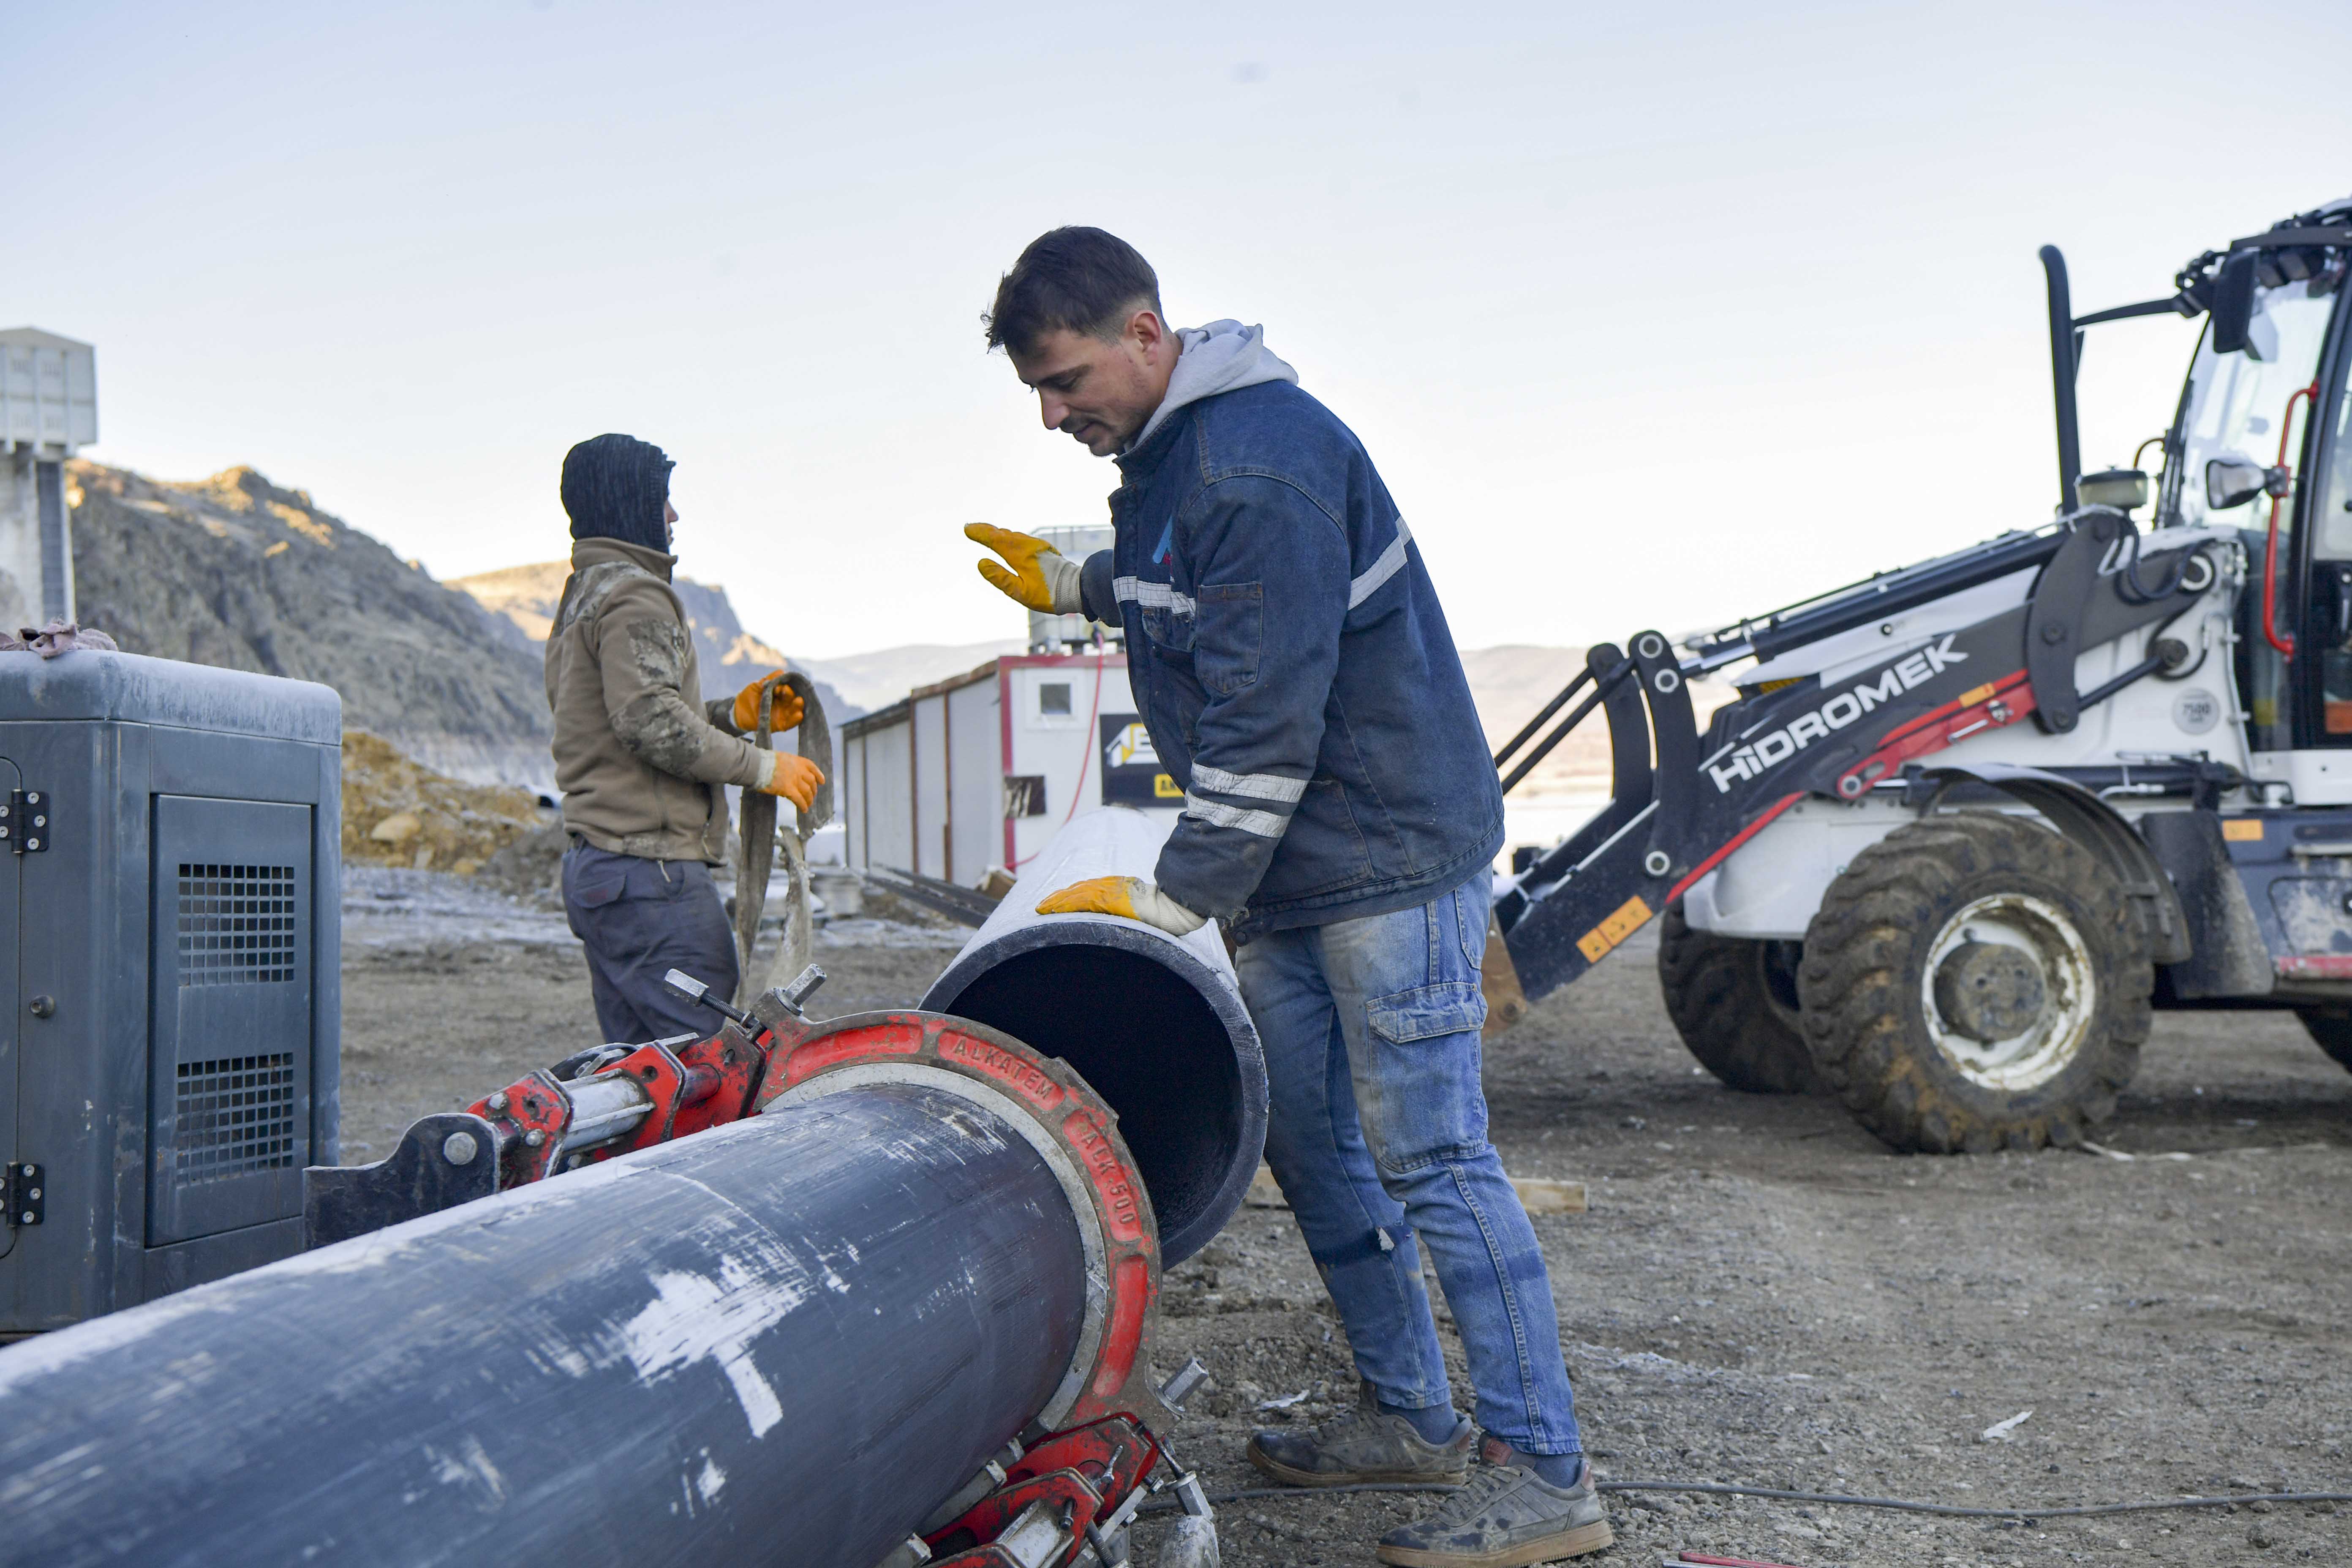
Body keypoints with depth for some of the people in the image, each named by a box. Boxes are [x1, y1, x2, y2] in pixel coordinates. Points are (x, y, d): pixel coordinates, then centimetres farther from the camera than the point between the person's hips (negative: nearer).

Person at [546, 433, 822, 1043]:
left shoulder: (581, 596, 23)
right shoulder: (634, 593, -9)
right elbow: (651, 722, -21)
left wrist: (736, 713, 10)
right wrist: (761, 766, -14)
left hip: (591, 866, 10)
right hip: (651, 867, -10)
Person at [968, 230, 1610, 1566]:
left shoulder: (1258, 466, -21)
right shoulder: (1165, 453, 12)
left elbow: (1267, 720, -24)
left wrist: (1175, 898, -19)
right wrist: (1073, 584, 25)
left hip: (1389, 857, -10)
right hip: (1288, 874, 10)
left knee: (1429, 1157, -8)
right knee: (1314, 1147, 14)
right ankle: (1412, 1418, 28)